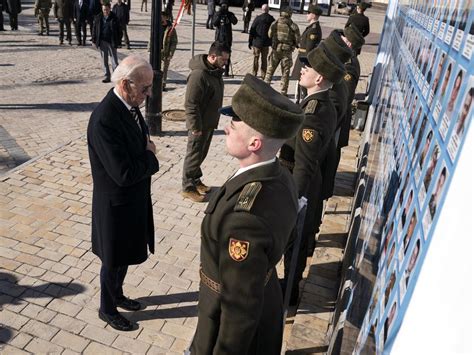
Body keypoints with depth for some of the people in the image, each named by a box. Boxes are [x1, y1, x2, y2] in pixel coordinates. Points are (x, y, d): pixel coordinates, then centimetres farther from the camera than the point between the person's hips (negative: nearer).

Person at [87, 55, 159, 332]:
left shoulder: (130, 106, -2)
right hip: (116, 205, -8)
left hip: (135, 199, 8)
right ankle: (107, 309, 39)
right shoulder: (104, 119, -31)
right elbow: (124, 174, -31)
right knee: (113, 261, 15)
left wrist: (147, 151, -4)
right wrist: (150, 155, -17)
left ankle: (117, 295, 51)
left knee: (126, 254, 27)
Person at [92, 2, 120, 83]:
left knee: (114, 60, 1)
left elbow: (118, 30, 1)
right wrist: (94, 40, 3)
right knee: (104, 60, 7)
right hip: (102, 41, 2)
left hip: (112, 42, -2)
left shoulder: (114, 18, -2)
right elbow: (95, 29, 7)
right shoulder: (98, 18, 3)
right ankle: (106, 76, 15)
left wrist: (118, 41, -4)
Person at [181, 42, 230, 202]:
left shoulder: (215, 70, 5)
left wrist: (214, 120, 19)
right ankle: (188, 188, 18)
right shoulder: (198, 75, -25)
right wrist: (195, 127, -23)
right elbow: (191, 104, -25)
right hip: (199, 125, -9)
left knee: (201, 154, 20)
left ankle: (196, 180, 37)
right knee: (194, 156, 4)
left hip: (209, 123, 9)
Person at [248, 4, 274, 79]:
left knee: (256, 58, 7)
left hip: (257, 42, -2)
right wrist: (272, 42, 14)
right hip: (266, 43, 2)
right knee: (264, 59, 11)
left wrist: (250, 42, 0)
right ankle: (263, 75, 12)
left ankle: (254, 74, 8)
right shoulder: (272, 19, -1)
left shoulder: (258, 18, -9)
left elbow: (252, 30, -6)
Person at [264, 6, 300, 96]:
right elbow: (297, 40, -5)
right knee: (285, 73, 9)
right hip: (287, 52, -1)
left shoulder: (274, 24, -5)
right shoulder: (294, 26, -10)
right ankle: (283, 92, 13)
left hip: (276, 50, 1)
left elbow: (269, 35, 6)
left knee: (270, 70, 13)